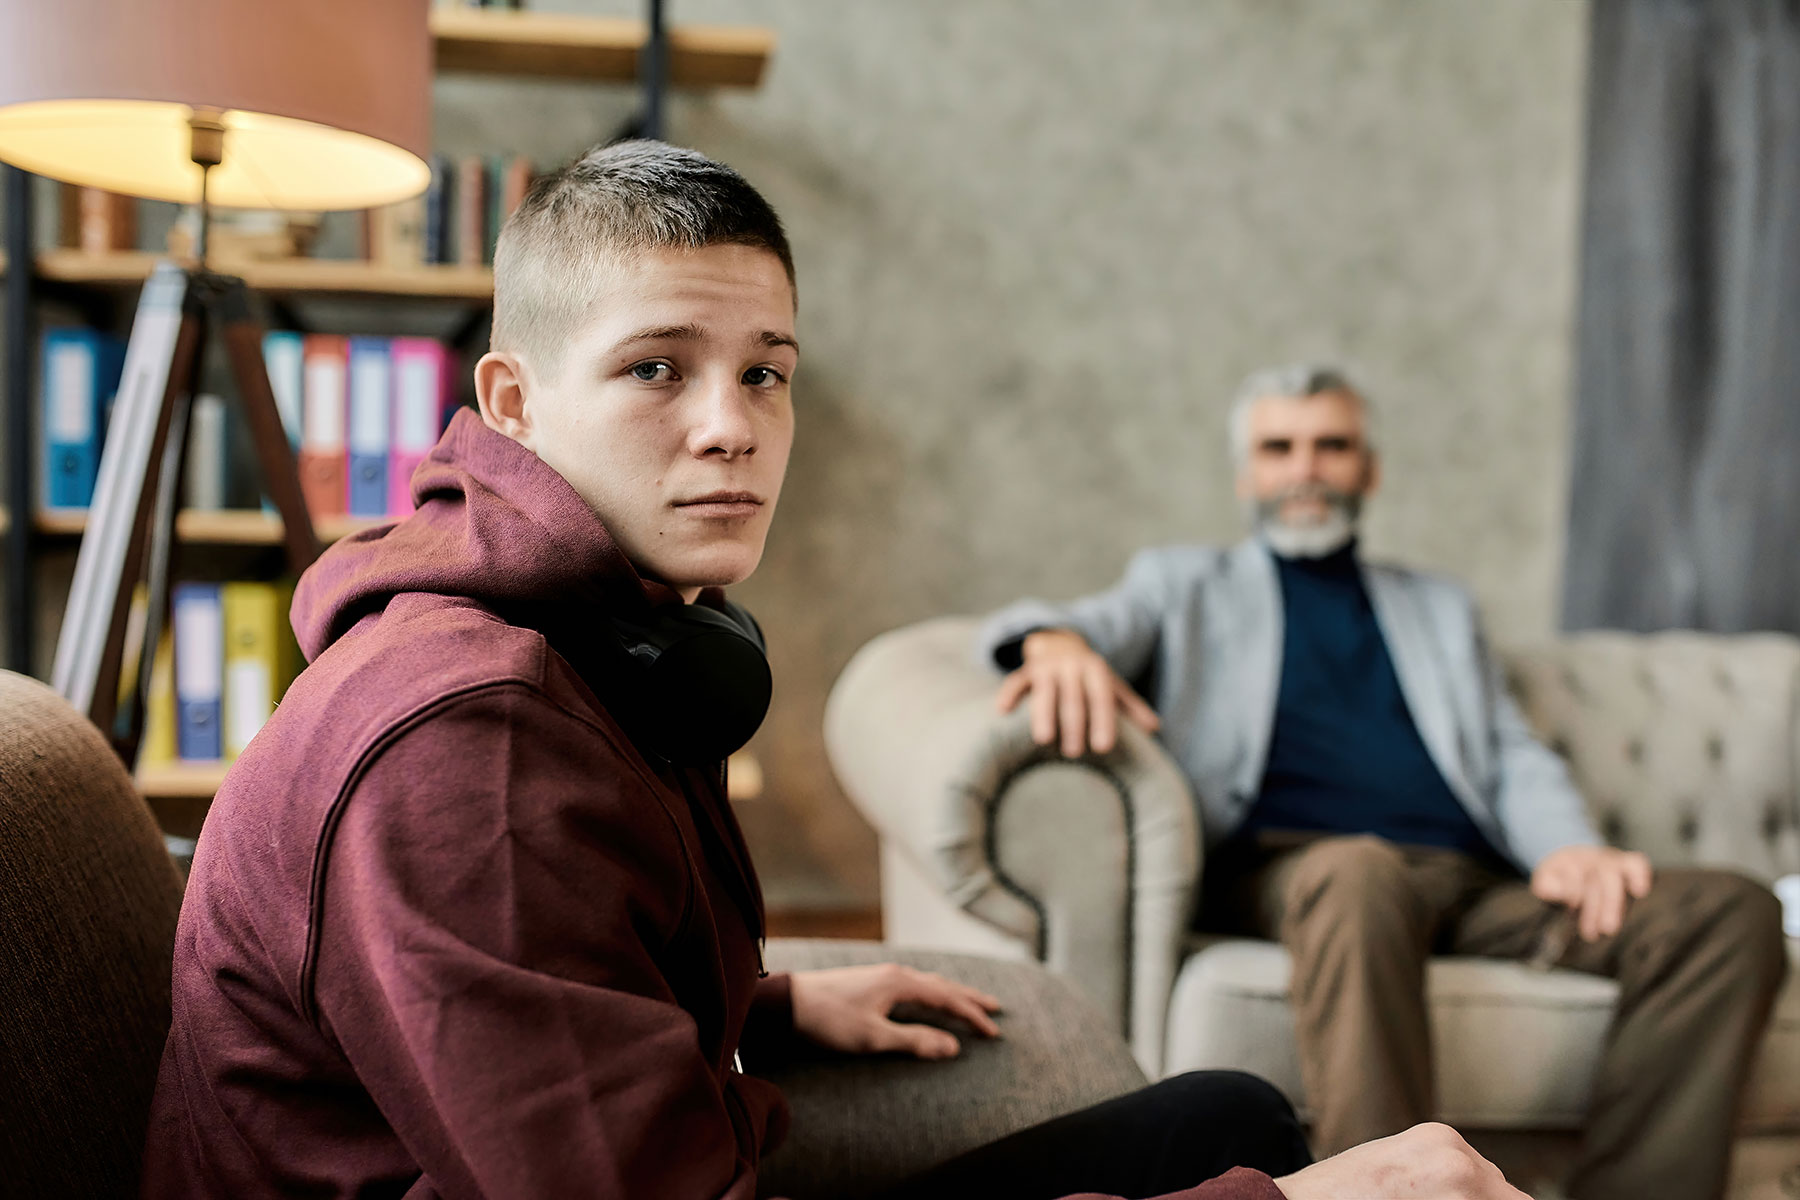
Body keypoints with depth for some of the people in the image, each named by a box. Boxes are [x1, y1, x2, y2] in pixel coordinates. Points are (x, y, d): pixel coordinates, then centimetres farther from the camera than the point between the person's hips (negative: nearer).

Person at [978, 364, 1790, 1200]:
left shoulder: (1440, 606, 34)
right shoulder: (1185, 582, 25)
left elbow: (1514, 759, 23)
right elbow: (1100, 624, 5)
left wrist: (1570, 847, -1)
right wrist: (1058, 642, -22)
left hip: (1475, 881, 4)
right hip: (1284, 869, -4)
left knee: (1733, 910, -20)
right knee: (1358, 875, -41)